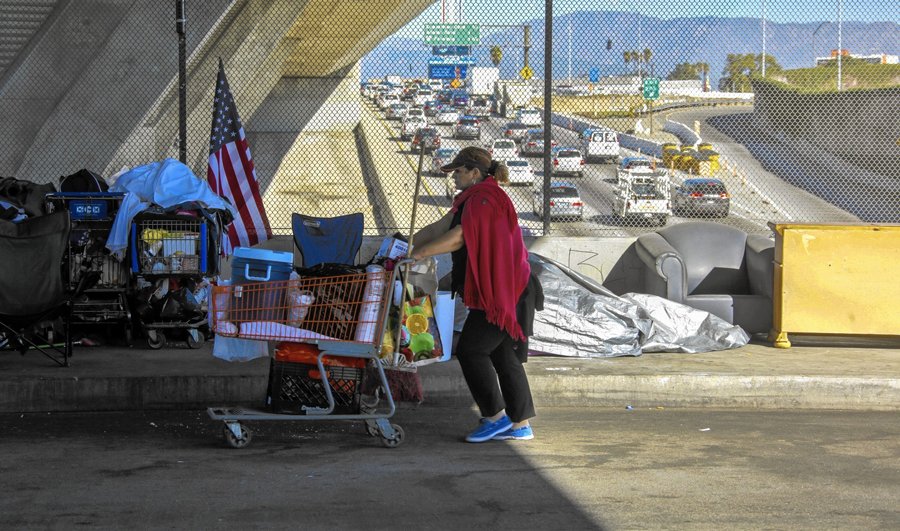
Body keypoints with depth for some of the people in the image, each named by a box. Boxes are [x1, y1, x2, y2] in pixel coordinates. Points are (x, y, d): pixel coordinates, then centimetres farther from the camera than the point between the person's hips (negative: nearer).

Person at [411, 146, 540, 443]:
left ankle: (495, 417, 0)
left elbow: (459, 237, -23)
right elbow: (440, 228, 16)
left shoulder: (486, 199, -15)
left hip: (502, 292, -10)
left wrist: (419, 253, -21)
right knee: (503, 356, 11)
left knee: (470, 351, -7)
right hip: (495, 293, 10)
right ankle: (521, 424, 14)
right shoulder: (473, 200, 19)